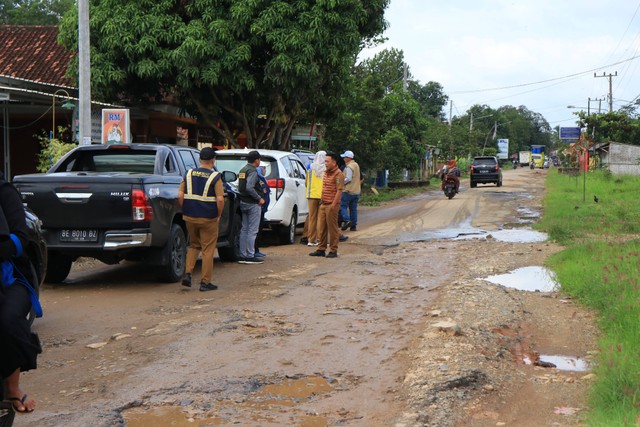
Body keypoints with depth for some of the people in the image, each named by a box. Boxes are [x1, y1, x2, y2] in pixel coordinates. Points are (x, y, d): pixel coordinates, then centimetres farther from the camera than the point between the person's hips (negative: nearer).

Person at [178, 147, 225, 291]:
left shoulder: (189, 174, 4)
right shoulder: (215, 177, -9)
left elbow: (180, 195, 1)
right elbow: (220, 199, -16)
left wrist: (186, 210, 10)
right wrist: (219, 216, -4)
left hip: (189, 218, 4)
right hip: (208, 219, -4)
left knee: (194, 245, 22)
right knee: (208, 250, 5)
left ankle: (187, 273, 7)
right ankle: (205, 282, 8)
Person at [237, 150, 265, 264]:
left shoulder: (242, 170, 13)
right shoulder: (253, 171, -15)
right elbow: (249, 188, -26)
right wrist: (259, 198, -18)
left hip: (243, 202, 9)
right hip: (253, 204, -9)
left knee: (244, 229, 11)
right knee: (252, 230, -4)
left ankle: (243, 255, 14)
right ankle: (250, 256, -3)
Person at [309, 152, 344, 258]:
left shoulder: (338, 174, -12)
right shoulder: (326, 172, 17)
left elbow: (339, 190, -17)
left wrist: (333, 205, -20)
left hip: (331, 205, -9)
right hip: (323, 204, 9)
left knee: (332, 228, -1)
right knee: (321, 228, 10)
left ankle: (333, 251, 5)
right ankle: (321, 249, 18)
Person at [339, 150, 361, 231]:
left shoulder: (349, 167, -13)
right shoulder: (356, 165, 16)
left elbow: (348, 179, -20)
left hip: (348, 191, -9)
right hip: (356, 191, 9)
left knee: (343, 206, -2)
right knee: (353, 208, 9)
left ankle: (346, 220, -17)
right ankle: (354, 225, 9)